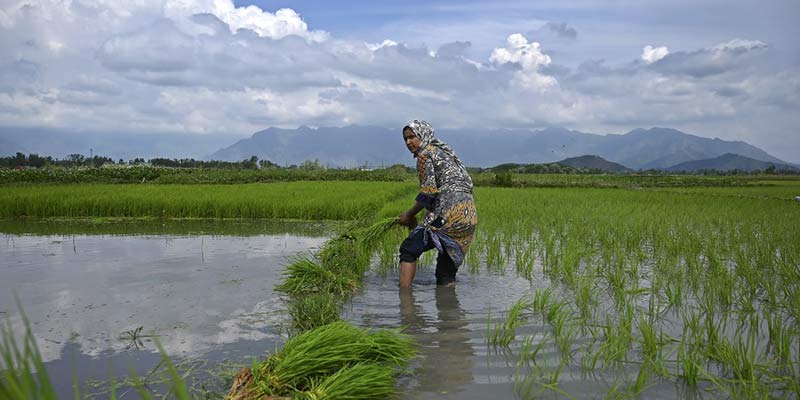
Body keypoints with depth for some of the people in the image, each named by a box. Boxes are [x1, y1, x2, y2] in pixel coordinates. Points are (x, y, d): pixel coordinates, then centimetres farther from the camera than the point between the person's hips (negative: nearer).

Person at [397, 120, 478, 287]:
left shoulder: (425, 154, 0)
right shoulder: (446, 152, 27)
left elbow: (428, 192, -10)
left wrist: (409, 215, 3)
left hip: (450, 214, -8)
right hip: (470, 216, 9)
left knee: (408, 250, -2)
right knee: (446, 275, 13)